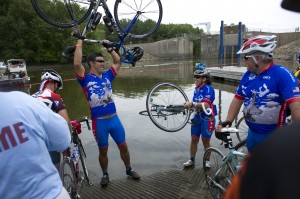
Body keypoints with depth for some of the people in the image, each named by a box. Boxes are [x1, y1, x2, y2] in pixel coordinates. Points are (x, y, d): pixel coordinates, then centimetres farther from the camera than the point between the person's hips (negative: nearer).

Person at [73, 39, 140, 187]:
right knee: (103, 151, 13)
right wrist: (79, 44, -18)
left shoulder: (107, 76, 7)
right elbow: (77, 64, -24)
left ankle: (129, 169, 35)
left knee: (123, 146, 14)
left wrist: (109, 48, 10)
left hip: (114, 118, 4)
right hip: (99, 122, -4)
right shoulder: (86, 79, -8)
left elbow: (118, 62, 14)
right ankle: (105, 174, 35)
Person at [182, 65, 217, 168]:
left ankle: (207, 161, 28)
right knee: (194, 139, 9)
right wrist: (188, 105, -2)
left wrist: (192, 104, -36)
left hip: (207, 119, -6)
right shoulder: (196, 89, 8)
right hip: (197, 118, 6)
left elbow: (205, 105, -27)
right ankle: (191, 160, 22)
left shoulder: (209, 89, -15)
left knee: (205, 141, 8)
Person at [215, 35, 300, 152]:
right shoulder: (247, 75, 0)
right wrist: (227, 122, -4)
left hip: (273, 137, -6)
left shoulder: (282, 74, -20)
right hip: (253, 133, 7)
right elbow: (237, 99, 5)